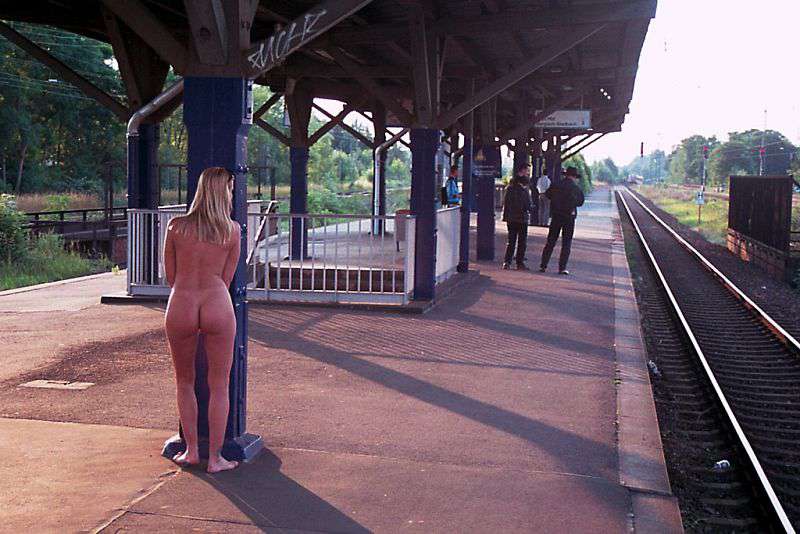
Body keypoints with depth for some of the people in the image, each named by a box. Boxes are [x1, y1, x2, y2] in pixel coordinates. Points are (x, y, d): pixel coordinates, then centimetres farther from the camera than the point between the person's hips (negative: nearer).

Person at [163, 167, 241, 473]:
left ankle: (191, 451, 24)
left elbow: (171, 277, 10)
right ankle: (214, 458, 13)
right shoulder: (232, 230, 1)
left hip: (180, 306, 1)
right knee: (219, 387, 8)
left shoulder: (176, 226, 3)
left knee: (185, 383, 19)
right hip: (217, 305, -1)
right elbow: (227, 278, 8)